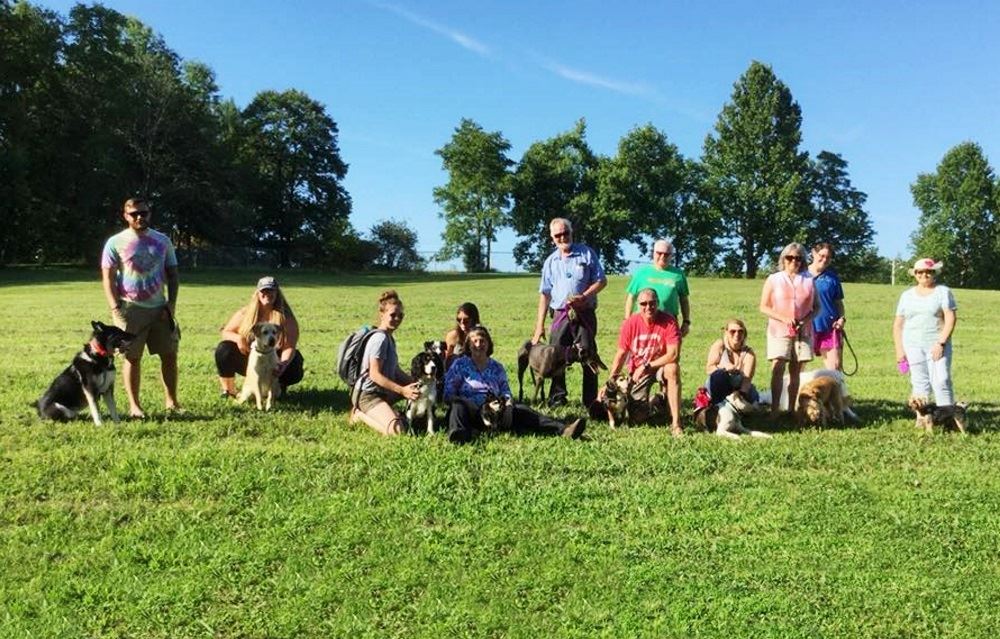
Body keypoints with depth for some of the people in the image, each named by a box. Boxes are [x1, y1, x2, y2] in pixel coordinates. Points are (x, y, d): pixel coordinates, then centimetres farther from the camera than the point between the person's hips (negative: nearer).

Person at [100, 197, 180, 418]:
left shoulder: (162, 241, 8)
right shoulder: (116, 242, -1)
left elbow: (172, 274, 10)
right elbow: (108, 278, -3)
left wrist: (171, 304, -1)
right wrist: (115, 309, -12)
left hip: (160, 307, 3)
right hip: (131, 309, -3)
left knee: (169, 354, 3)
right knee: (132, 357, 1)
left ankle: (171, 401, 14)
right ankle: (134, 405, 9)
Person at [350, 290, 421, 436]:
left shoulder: (389, 338, 11)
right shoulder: (381, 338, -19)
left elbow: (395, 370, 14)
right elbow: (375, 375, -24)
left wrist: (414, 383, 0)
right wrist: (402, 390, -26)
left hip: (382, 391, 10)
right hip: (368, 394, -10)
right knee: (397, 430, -26)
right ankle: (360, 413, -4)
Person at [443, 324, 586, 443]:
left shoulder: (497, 367, 21)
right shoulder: (460, 364, 11)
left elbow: (506, 392, 16)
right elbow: (449, 394, 3)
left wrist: (507, 402, -9)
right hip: (470, 412, -2)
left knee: (520, 410, -23)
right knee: (459, 405, -35)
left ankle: (563, 429, -43)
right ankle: (457, 433, -69)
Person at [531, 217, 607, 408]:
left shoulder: (587, 253, 3)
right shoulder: (550, 262, 11)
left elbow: (601, 281, 3)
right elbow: (544, 294, 11)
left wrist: (584, 296, -13)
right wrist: (539, 325, 6)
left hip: (585, 314, -2)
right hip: (560, 314, 3)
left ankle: (591, 400, 7)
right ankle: (557, 398, 12)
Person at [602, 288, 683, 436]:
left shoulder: (668, 321, -20)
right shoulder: (630, 324, -13)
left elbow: (673, 355, -26)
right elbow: (621, 355, -4)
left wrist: (646, 366, -23)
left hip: (661, 365, -2)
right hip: (638, 371, 2)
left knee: (673, 369, -39)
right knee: (637, 417, -7)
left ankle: (675, 423, -30)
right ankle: (653, 402, 32)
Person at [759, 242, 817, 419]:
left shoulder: (809, 281, 9)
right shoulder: (773, 279, 4)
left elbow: (816, 307, 11)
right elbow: (764, 307, 1)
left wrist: (806, 320, -9)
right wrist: (783, 318, -12)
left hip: (803, 332, 2)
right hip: (779, 331, -2)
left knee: (796, 371, 4)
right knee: (777, 369, -12)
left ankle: (792, 409, 9)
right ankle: (774, 410, -15)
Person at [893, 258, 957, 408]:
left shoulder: (943, 292, 3)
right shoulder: (907, 295, 12)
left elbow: (951, 319, -6)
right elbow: (898, 324, 13)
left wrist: (941, 343, -14)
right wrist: (899, 348, 5)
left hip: (937, 346, -3)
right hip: (912, 346, 3)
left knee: (941, 382, -11)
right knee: (919, 384, 1)